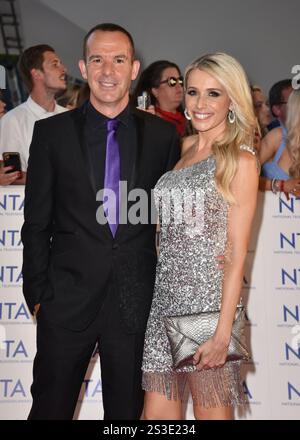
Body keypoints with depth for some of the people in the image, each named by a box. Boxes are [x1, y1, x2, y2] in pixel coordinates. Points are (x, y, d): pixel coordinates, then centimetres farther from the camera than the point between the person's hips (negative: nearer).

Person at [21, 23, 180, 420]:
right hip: (67, 298, 0)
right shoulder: (52, 132, 0)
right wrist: (39, 295, -3)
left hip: (136, 302, 1)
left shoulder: (163, 135, 3)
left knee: (128, 409, 14)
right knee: (51, 407, 11)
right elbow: (36, 223, 1)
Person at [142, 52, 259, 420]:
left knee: (210, 411, 8)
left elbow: (237, 254, -10)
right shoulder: (185, 149, 13)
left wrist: (222, 334, -16)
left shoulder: (240, 160, -6)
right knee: (157, 415, 10)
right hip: (165, 294, 6)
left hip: (208, 298, -6)